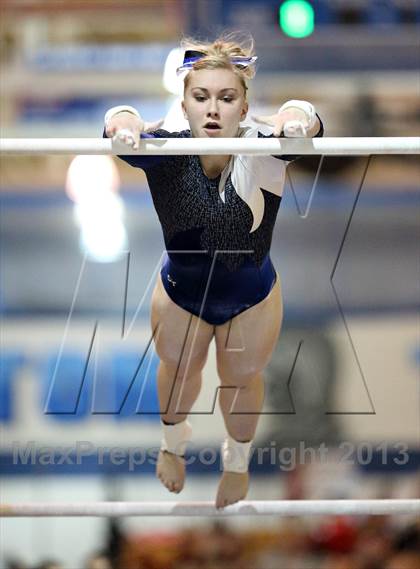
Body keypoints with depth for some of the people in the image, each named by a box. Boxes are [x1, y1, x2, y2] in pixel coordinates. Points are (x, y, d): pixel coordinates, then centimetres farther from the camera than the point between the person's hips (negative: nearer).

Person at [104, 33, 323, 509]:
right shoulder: (167, 154, -34)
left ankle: (238, 460, 59)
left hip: (252, 299, 0)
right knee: (178, 371, 29)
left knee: (242, 379, 27)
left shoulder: (261, 153, -35)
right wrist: (125, 126, -78)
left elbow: (303, 117, -56)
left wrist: (296, 121, -80)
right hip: (180, 294, 1)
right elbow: (120, 125, -53)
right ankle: (173, 442, 64)